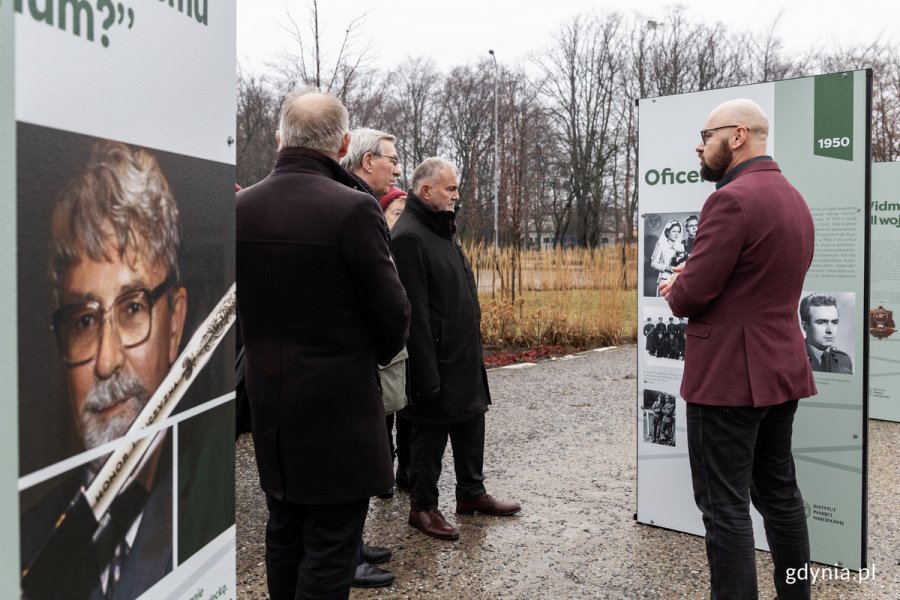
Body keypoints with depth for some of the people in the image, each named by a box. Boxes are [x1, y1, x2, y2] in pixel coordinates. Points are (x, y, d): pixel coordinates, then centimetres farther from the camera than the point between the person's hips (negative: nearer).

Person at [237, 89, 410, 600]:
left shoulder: (241, 207, -2)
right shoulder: (354, 209, -18)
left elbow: (242, 302, 7)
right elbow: (393, 313, -13)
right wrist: (376, 356, 7)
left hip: (269, 401, 6)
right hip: (339, 405, -6)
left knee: (284, 537, 21)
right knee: (331, 548, 6)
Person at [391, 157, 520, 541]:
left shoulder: (442, 229, 14)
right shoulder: (408, 236, -18)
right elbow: (414, 312, -23)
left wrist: (473, 352, 18)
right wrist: (427, 374, -23)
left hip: (465, 359, 10)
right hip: (437, 362, -10)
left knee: (471, 424, 18)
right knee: (430, 434, 4)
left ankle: (471, 494, 34)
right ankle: (422, 507, 20)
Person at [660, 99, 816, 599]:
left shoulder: (731, 200, -18)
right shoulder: (795, 199, 13)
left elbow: (691, 294, -20)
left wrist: (675, 291, 2)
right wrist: (697, 278, 11)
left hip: (729, 375, -10)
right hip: (782, 369, 10)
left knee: (725, 504, 0)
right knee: (780, 492, 18)